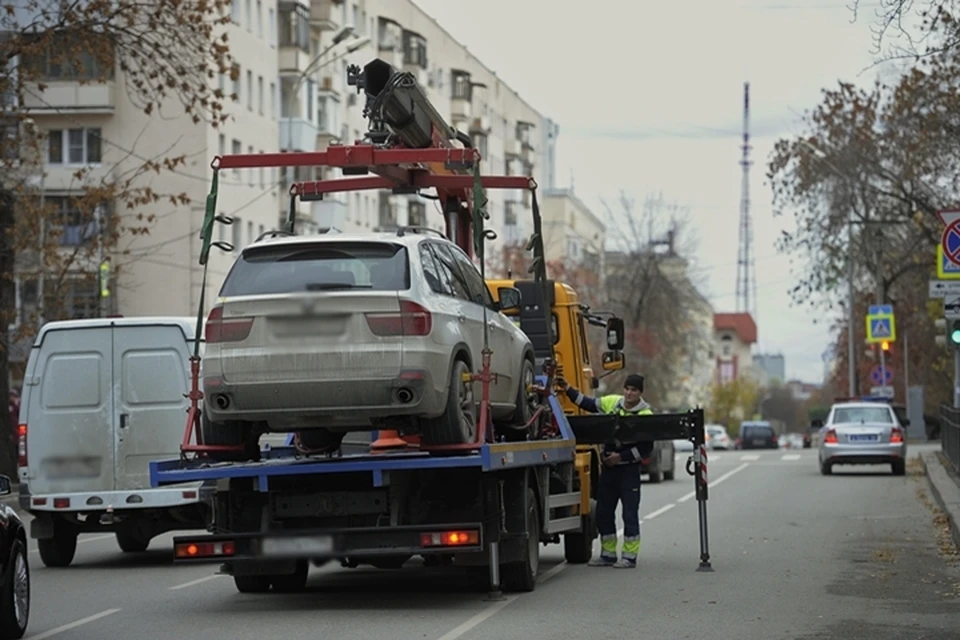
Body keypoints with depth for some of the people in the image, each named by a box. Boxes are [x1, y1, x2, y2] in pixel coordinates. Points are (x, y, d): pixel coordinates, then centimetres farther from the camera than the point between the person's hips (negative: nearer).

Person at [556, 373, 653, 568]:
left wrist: (622, 456, -15)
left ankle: (629, 556, 5)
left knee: (630, 513, -2)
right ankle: (608, 554, 20)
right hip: (609, 467, 6)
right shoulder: (612, 402, 5)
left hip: (629, 469, -6)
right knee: (603, 511, 10)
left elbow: (646, 448, -11)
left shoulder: (646, 415, -10)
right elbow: (587, 403, 15)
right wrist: (568, 389, 7)